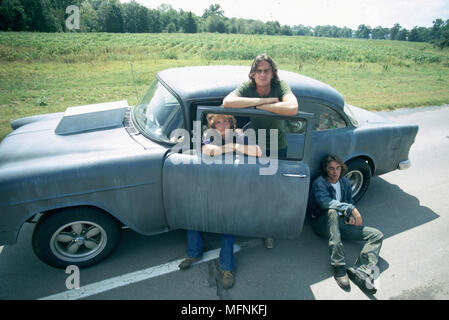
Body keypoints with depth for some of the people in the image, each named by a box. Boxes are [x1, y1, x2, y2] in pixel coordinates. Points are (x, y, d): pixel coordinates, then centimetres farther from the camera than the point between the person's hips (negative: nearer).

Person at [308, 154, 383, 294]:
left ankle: (360, 271, -28)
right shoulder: (319, 183, -11)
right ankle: (338, 267, -39)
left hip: (341, 223, 6)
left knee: (377, 235, -7)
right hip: (323, 224, -6)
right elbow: (325, 201, -29)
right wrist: (352, 209, -32)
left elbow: (349, 202, 19)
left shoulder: (345, 182, 12)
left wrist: (351, 216, -3)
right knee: (332, 212, -39)